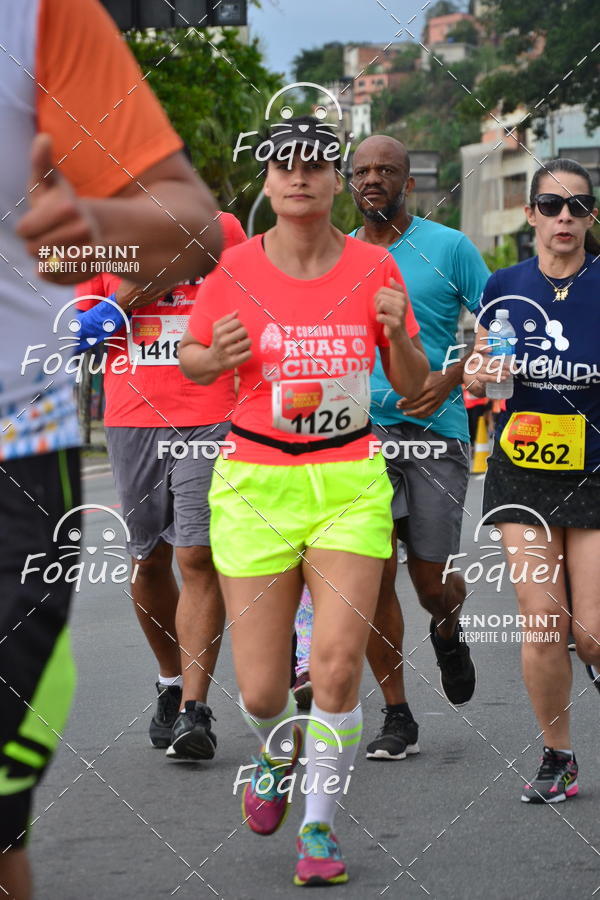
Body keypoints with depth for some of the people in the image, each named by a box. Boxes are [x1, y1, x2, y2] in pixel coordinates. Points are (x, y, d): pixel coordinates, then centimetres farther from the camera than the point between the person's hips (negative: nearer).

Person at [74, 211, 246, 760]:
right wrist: (123, 300, -9)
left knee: (199, 559, -10)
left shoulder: (221, 230, 6)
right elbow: (74, 337, 8)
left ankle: (195, 710, -10)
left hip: (210, 421, -2)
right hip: (132, 423, 2)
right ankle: (172, 683, 30)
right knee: (148, 561, 10)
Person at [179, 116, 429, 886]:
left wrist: (397, 335, -14)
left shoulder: (373, 268, 0)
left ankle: (320, 825, 4)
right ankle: (279, 753, 35)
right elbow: (192, 360, 10)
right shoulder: (236, 268, -4)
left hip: (350, 483, 1)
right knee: (261, 690, -2)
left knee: (338, 662, -14)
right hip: (256, 484, 0)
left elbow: (413, 385, 7)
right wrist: (217, 355, -13)